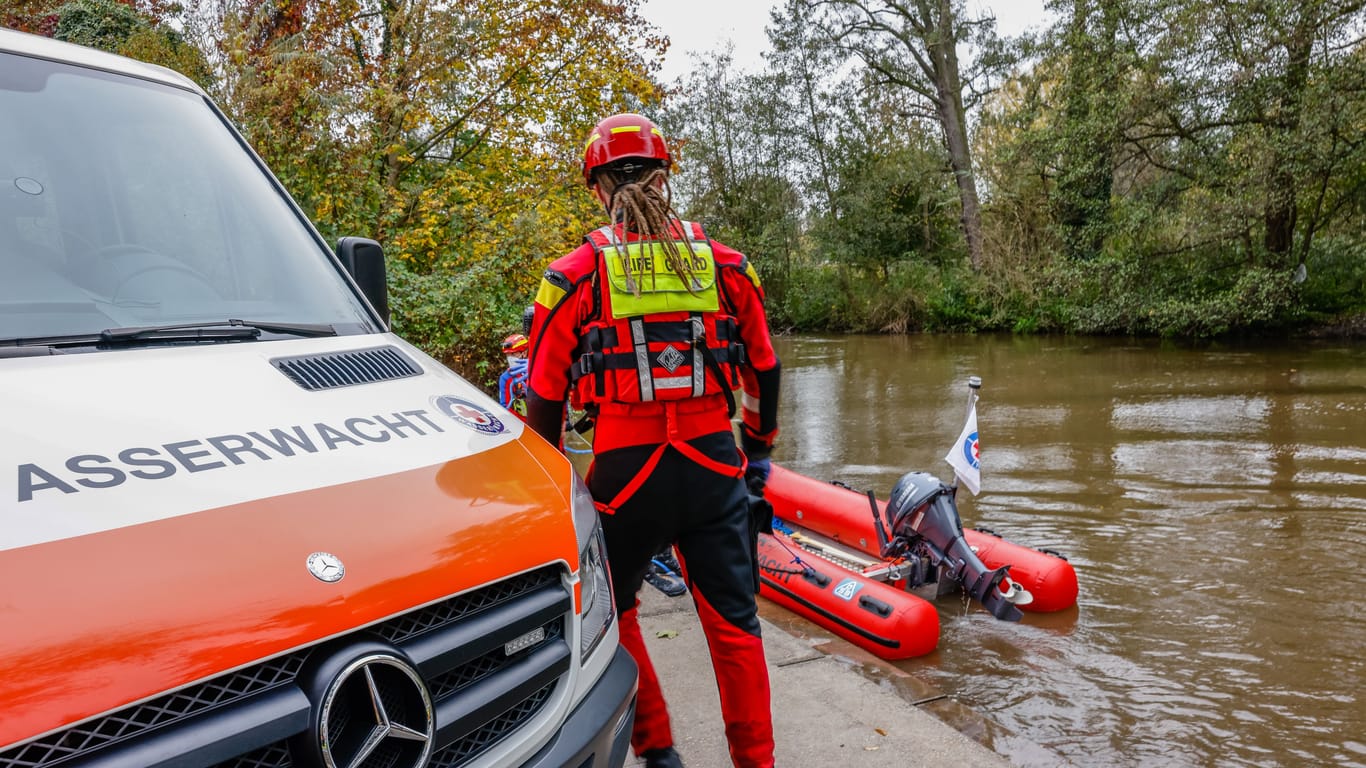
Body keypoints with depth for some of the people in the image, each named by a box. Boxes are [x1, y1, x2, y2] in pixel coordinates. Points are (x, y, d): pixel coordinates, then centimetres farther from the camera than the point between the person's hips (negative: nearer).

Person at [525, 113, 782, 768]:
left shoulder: (575, 275, -3)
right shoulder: (724, 264, 5)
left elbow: (545, 399, 1)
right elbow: (763, 371, 14)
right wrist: (758, 450, 28)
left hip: (625, 472, -2)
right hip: (714, 469, 2)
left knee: (613, 614, 22)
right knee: (733, 622, 14)